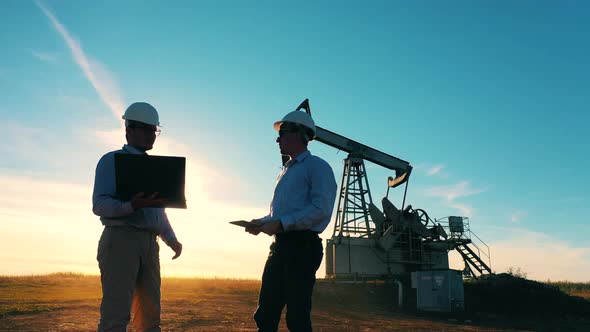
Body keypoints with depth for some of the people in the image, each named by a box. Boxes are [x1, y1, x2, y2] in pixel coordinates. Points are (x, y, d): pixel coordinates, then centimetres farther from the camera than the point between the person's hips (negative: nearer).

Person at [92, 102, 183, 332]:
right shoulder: (112, 160, 4)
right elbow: (99, 204, -8)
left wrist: (172, 240, 10)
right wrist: (131, 206, -26)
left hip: (149, 243, 7)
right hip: (121, 238, -6)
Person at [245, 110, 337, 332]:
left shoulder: (316, 166, -4)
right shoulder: (286, 172, 23)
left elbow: (321, 209, -16)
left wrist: (280, 223, -20)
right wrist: (262, 223, 8)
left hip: (302, 246, -8)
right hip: (280, 246, 8)